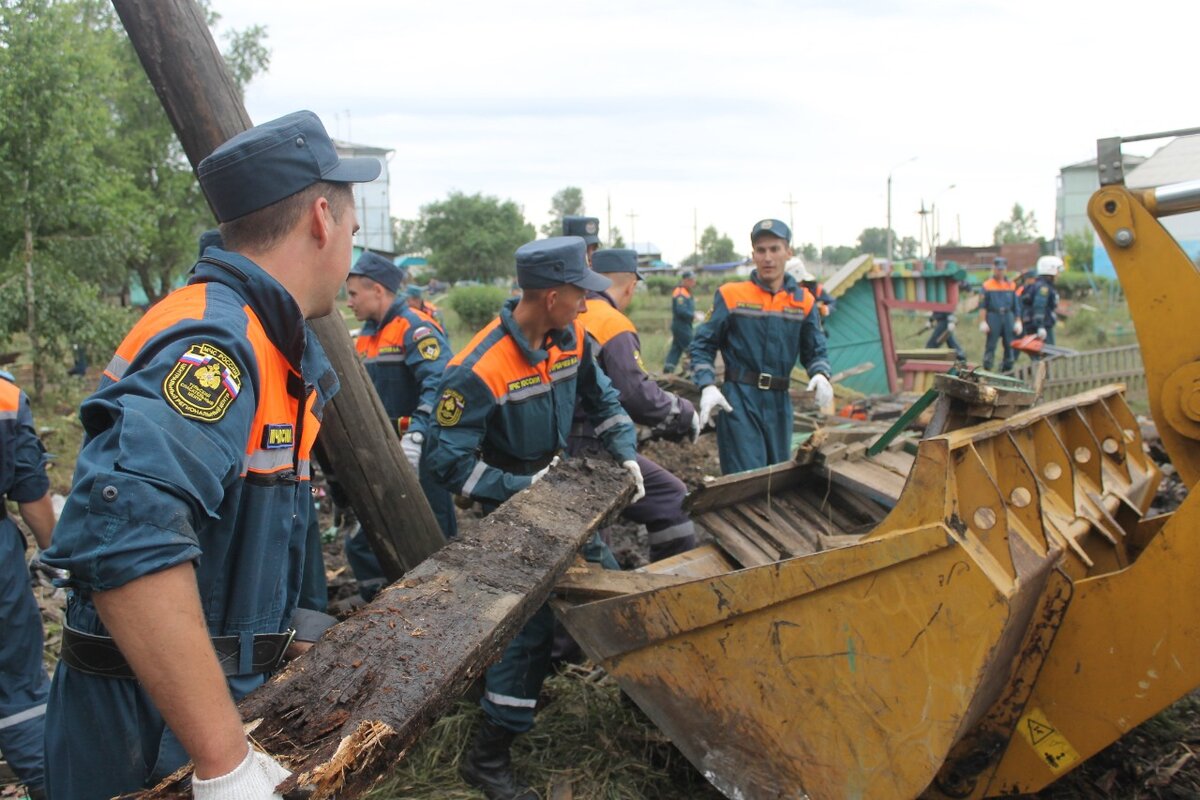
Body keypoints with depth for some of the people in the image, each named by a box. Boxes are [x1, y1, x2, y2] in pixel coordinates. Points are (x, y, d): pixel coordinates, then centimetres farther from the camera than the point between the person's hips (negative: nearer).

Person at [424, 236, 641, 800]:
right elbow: (447, 461, -27)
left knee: (607, 581, 18)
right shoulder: (478, 372, -31)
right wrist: (522, 488, -25)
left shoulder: (571, 340, -8)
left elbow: (602, 401, 9)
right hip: (513, 502, -7)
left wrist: (626, 455, -4)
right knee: (531, 621, -8)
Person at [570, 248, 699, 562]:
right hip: (591, 449, -8)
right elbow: (639, 397, -18)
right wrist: (686, 415, -3)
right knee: (673, 500, -2)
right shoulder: (614, 325, -13)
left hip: (554, 444, 9)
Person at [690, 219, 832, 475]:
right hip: (738, 400, -4)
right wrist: (707, 386, -12)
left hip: (779, 402, 4)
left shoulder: (803, 300, 8)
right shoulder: (731, 295, -1)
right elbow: (702, 346, 2)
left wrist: (821, 375, -11)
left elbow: (815, 351, 11)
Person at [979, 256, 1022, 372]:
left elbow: (1015, 305, 14)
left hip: (1008, 316, 4)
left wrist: (1018, 322, 10)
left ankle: (1007, 369, 14)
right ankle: (986, 369, 2)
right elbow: (983, 306, -2)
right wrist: (983, 322, -9)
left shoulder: (1011, 285, 12)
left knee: (1009, 345, 5)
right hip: (993, 316, -4)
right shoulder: (987, 285, 1)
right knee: (991, 344, -3)